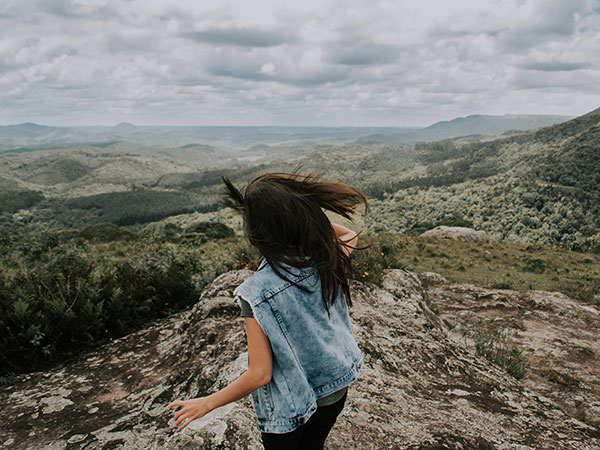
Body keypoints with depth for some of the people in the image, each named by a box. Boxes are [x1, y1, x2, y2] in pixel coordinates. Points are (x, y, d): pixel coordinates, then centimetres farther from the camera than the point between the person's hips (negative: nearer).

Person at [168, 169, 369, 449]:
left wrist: (207, 403, -9)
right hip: (335, 393, 5)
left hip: (289, 408, -4)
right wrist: (300, 217, -4)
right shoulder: (326, 258, -17)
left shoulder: (257, 294, -31)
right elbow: (350, 235, 9)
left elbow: (260, 374, -24)